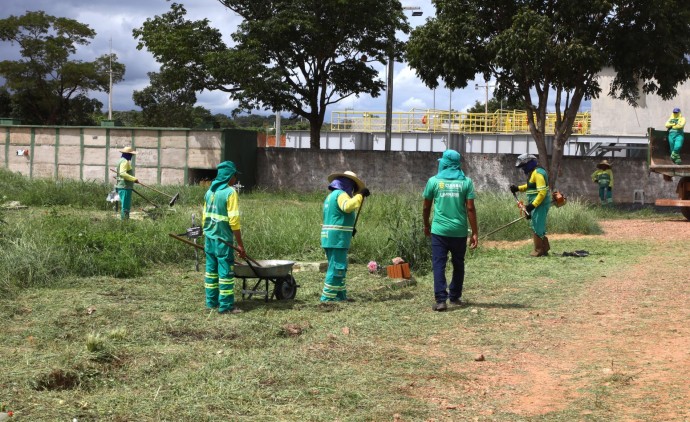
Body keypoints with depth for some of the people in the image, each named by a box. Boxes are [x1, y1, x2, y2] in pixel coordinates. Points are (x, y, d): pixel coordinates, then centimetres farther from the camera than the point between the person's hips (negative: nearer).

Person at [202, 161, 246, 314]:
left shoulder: (210, 190, 9)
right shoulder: (230, 192, -13)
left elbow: (205, 217, 14)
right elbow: (234, 221, -17)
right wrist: (240, 245, -14)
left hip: (209, 237, 7)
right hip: (223, 239, -7)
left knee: (211, 270, 15)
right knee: (226, 272, -3)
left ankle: (211, 301, 21)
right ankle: (226, 306, -1)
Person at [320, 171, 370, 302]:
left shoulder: (331, 196, 23)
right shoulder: (341, 194, -9)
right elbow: (347, 206, -31)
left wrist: (349, 228, 18)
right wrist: (360, 195, -23)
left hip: (329, 238, 10)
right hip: (338, 238, -10)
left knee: (339, 267, 16)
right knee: (337, 267, -8)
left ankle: (341, 295, 20)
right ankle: (327, 297, -8)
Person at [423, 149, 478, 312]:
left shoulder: (434, 181, 0)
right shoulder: (466, 182, 1)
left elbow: (426, 207, 6)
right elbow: (470, 209, -5)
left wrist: (426, 225, 23)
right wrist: (475, 233, -1)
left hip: (439, 230, -1)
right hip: (459, 231, 2)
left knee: (439, 265, -1)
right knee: (458, 265, 17)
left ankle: (441, 300, -11)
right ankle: (455, 297, 26)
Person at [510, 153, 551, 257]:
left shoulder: (538, 173, -18)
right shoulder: (532, 173, 14)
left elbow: (542, 192, -23)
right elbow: (530, 186, 29)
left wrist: (533, 205, -24)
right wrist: (518, 188, 15)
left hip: (540, 204, -10)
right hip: (536, 204, 10)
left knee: (537, 226, -6)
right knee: (539, 226, 14)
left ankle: (539, 250, 0)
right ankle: (545, 248, 21)